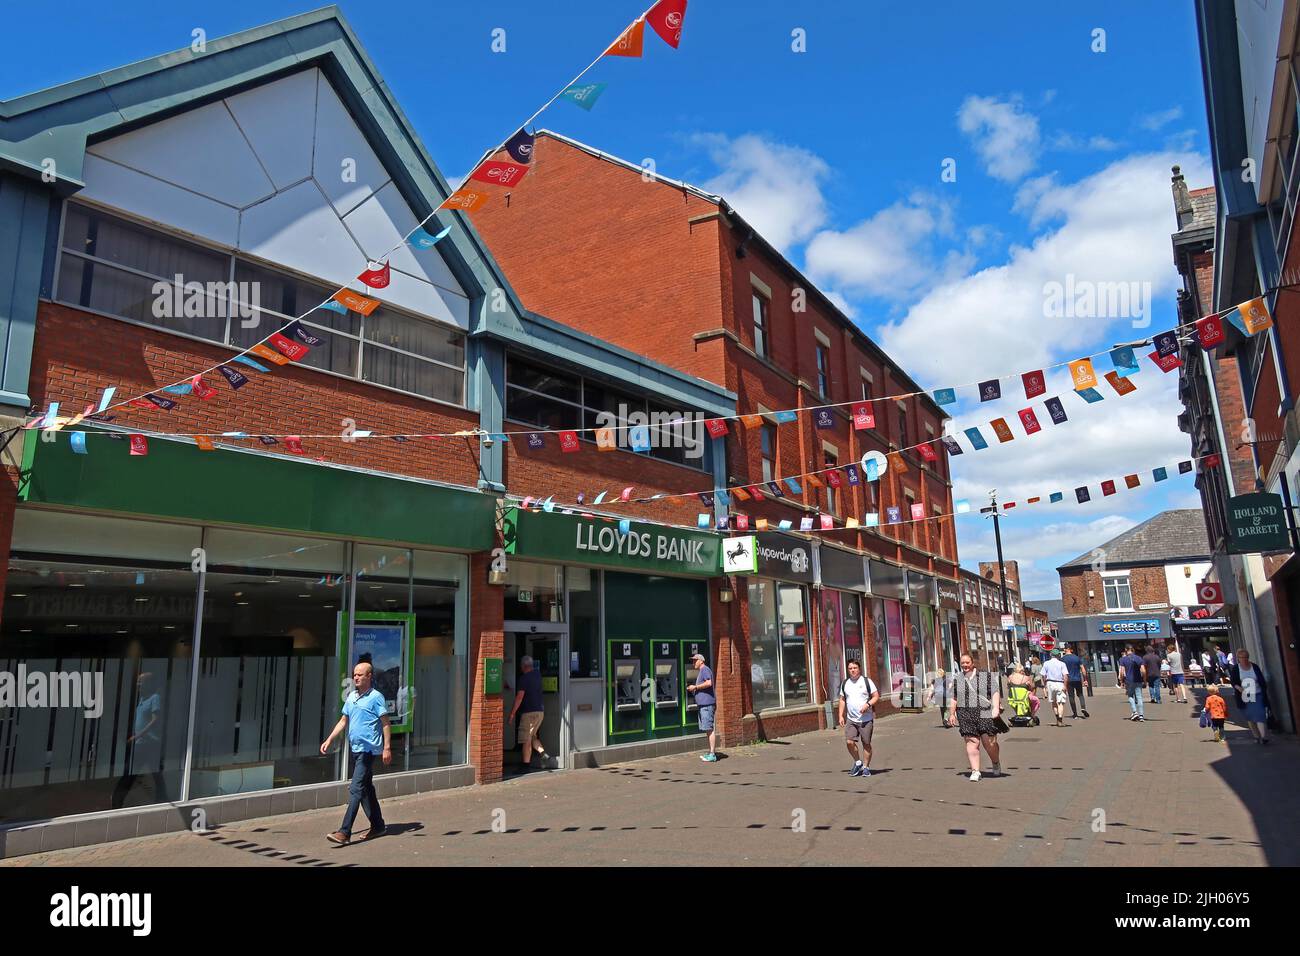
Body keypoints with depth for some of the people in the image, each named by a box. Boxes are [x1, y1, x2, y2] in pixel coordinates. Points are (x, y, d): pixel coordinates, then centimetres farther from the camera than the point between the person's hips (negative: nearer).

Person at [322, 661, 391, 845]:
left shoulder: (376, 697, -9)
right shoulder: (351, 697, 12)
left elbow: (385, 724, -9)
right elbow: (343, 721, 19)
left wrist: (387, 748, -13)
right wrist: (329, 740, 10)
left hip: (368, 749, -8)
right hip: (354, 748, 8)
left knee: (356, 789, -10)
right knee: (366, 788, 14)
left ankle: (345, 832, -11)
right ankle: (378, 826, 25)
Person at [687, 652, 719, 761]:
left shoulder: (705, 669, -9)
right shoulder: (701, 671, 23)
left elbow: (709, 683, -22)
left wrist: (695, 687, -14)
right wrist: (693, 689, 15)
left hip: (707, 704, -11)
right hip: (703, 704, 11)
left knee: (710, 728, -9)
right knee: (708, 729, 12)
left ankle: (712, 754, -9)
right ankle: (711, 752, 17)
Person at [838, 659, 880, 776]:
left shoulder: (866, 681, -1)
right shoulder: (845, 683, 10)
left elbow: (876, 696, -1)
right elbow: (842, 700, 17)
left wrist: (868, 704, -18)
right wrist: (841, 715, 8)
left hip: (866, 719, -3)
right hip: (851, 719, 3)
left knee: (866, 743, 2)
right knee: (849, 742, -9)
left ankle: (866, 767, 17)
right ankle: (858, 762, 13)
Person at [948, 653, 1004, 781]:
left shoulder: (986, 676, 7)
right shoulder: (956, 679, 14)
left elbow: (995, 692, 2)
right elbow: (952, 698, 16)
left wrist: (996, 708, -10)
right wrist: (952, 714, 10)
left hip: (986, 714, -2)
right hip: (966, 716, 2)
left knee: (989, 742, -3)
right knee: (972, 742, -7)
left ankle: (996, 764, 25)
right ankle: (975, 771, -4)